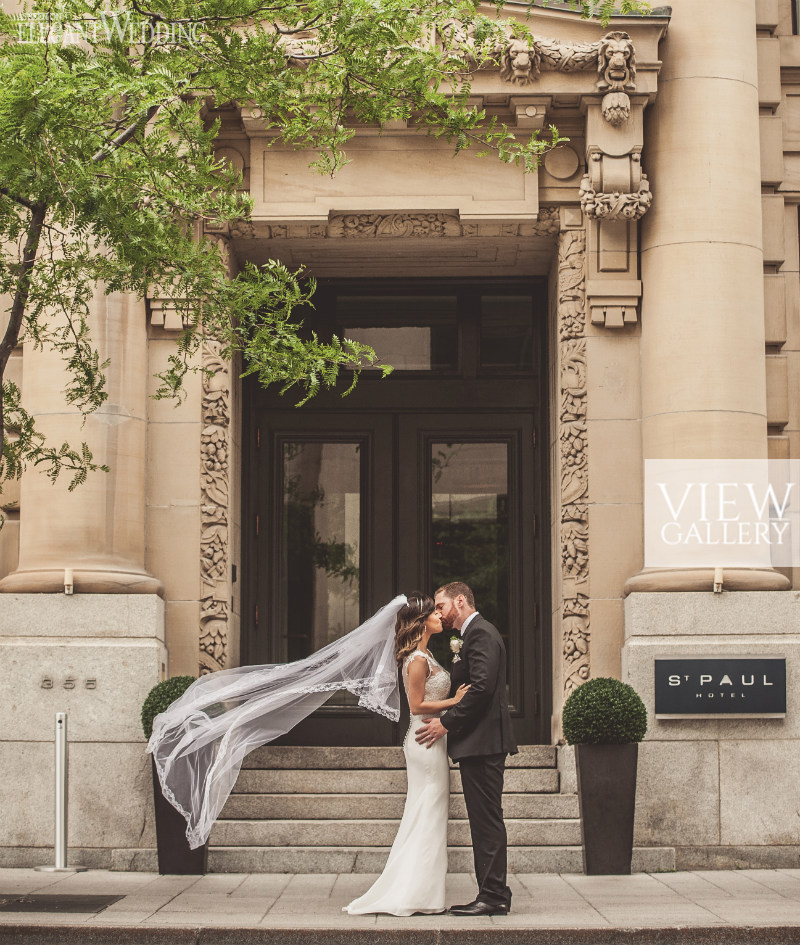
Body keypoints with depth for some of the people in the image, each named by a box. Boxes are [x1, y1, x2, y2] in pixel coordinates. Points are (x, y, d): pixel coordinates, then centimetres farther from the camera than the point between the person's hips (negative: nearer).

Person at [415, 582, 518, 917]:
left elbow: (482, 687, -21)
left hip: (482, 743, -11)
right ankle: (491, 894, 13)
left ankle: (493, 896, -7)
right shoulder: (475, 634, 22)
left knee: (487, 820, -8)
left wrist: (447, 722, -17)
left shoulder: (480, 633, -11)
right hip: (479, 742, 11)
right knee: (484, 821, 10)